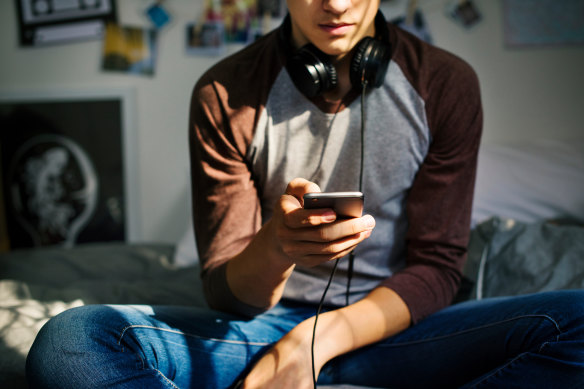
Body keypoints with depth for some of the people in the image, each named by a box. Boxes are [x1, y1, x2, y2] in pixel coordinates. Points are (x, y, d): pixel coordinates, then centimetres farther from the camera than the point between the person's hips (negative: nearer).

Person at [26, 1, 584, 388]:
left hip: (391, 325, 1)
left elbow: (437, 266, -3)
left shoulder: (445, 84, -3)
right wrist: (276, 246, -30)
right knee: (66, 343, -26)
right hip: (263, 325, 0)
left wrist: (314, 342, -19)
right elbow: (225, 291, -5)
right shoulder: (225, 95, -4)